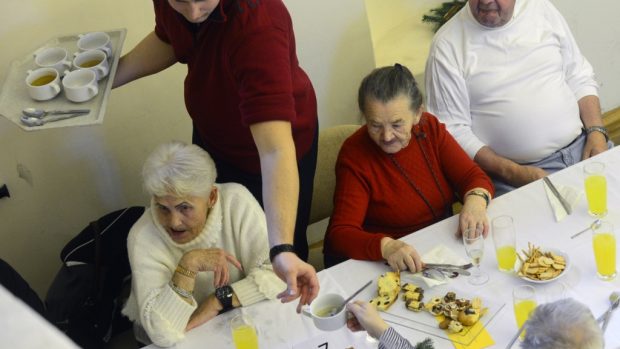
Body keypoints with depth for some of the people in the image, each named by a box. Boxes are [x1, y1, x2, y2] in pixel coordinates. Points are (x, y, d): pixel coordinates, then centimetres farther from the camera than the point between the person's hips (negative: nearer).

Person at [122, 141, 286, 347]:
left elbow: (276, 274, -16)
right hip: (182, 340, -1)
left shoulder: (236, 202, -16)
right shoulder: (143, 238, -20)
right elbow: (163, 334, -25)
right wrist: (189, 264, -31)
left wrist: (217, 300, -22)